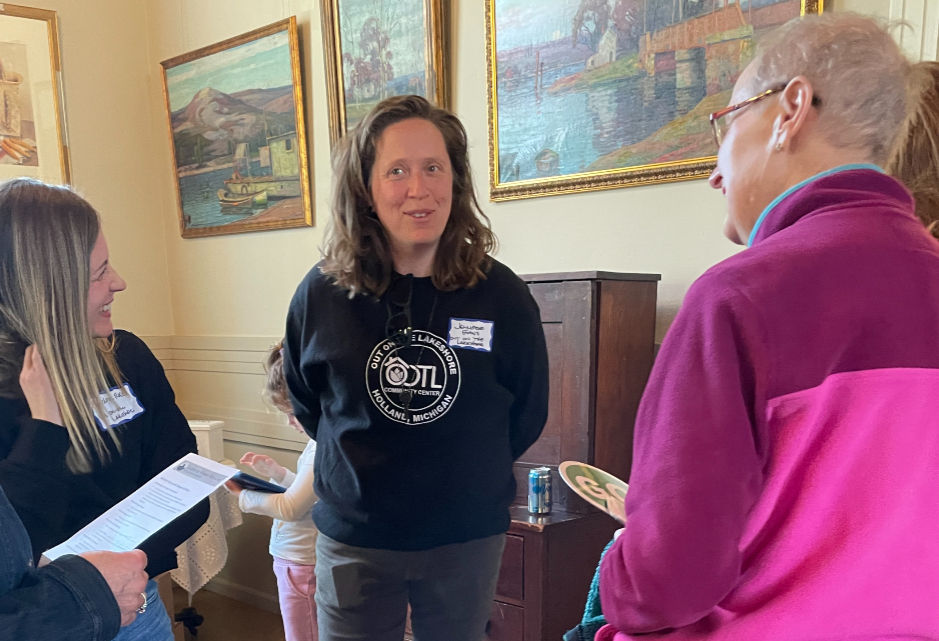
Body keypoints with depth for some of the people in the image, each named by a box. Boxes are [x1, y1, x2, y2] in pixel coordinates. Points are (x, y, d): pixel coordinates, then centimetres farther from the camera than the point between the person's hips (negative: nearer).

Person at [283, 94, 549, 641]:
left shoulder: (501, 294, -13)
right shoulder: (322, 293, -11)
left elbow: (527, 414, 1)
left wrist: (469, 473, 4)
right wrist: (362, 465, 7)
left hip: (468, 539, 1)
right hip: (354, 538, 0)